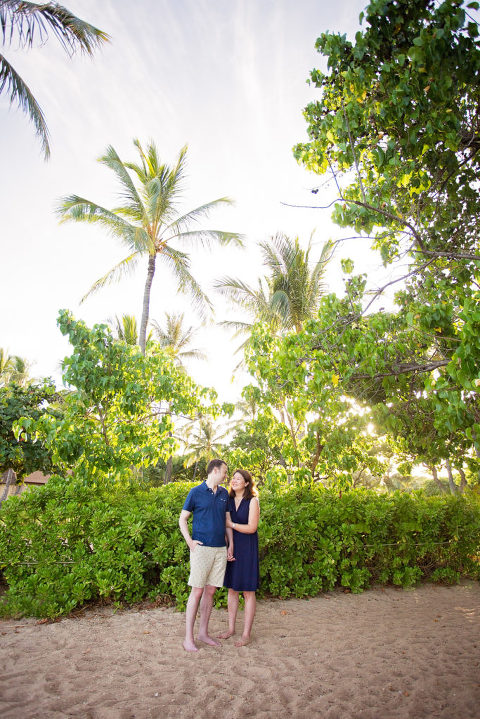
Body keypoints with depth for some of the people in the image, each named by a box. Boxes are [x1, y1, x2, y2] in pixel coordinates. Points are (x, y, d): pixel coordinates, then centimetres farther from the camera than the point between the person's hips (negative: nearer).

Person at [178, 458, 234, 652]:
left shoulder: (224, 494, 10)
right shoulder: (196, 492, -5)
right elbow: (182, 519, 0)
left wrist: (231, 545, 11)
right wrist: (189, 542, -9)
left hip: (220, 549, 5)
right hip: (202, 548, -5)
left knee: (210, 591, 11)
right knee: (197, 592, 0)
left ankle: (203, 632, 24)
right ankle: (188, 637, 12)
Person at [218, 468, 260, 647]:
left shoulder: (252, 501, -10)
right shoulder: (228, 500, 5)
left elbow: (251, 528, -15)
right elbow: (224, 523, 12)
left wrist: (231, 524, -13)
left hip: (246, 548, -5)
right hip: (231, 547, 5)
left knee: (248, 591, 5)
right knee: (231, 589, 14)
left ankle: (246, 634, 15)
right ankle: (231, 628, 28)